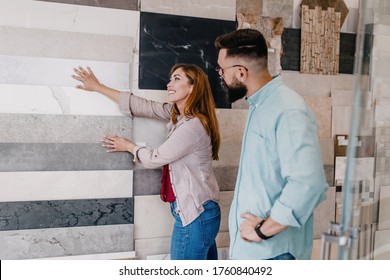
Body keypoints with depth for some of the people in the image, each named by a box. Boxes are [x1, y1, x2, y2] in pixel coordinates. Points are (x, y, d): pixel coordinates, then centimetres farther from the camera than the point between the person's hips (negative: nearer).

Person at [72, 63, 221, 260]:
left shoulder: (193, 126, -21)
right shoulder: (179, 114, 6)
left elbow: (154, 159, -11)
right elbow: (141, 106, 9)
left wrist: (129, 146, 9)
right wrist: (98, 87, 14)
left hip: (195, 214, -9)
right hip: (199, 212, 9)